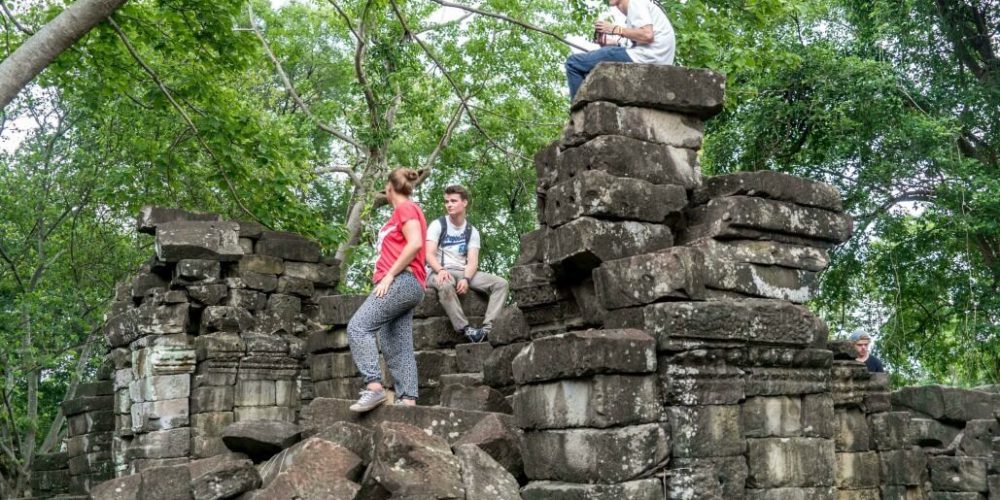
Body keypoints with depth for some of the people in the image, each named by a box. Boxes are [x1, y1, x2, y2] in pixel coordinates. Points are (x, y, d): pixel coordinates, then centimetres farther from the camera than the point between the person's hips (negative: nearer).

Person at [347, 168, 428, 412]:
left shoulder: (405, 208, -1)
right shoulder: (404, 212, 27)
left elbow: (415, 243, -16)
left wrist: (389, 275, -16)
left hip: (402, 281, -10)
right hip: (402, 286, 10)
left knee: (358, 326, -19)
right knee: (398, 348, 1)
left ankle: (374, 386, -27)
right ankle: (407, 400, -6)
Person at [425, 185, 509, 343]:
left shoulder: (472, 231, 11)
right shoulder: (437, 225, 2)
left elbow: (472, 261, -1)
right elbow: (429, 254, -9)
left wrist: (466, 279, -22)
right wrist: (441, 270, -30)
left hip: (464, 273, 4)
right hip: (440, 272, -4)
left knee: (501, 283, -15)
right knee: (445, 285, -42)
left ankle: (488, 326, -31)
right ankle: (465, 328, -37)